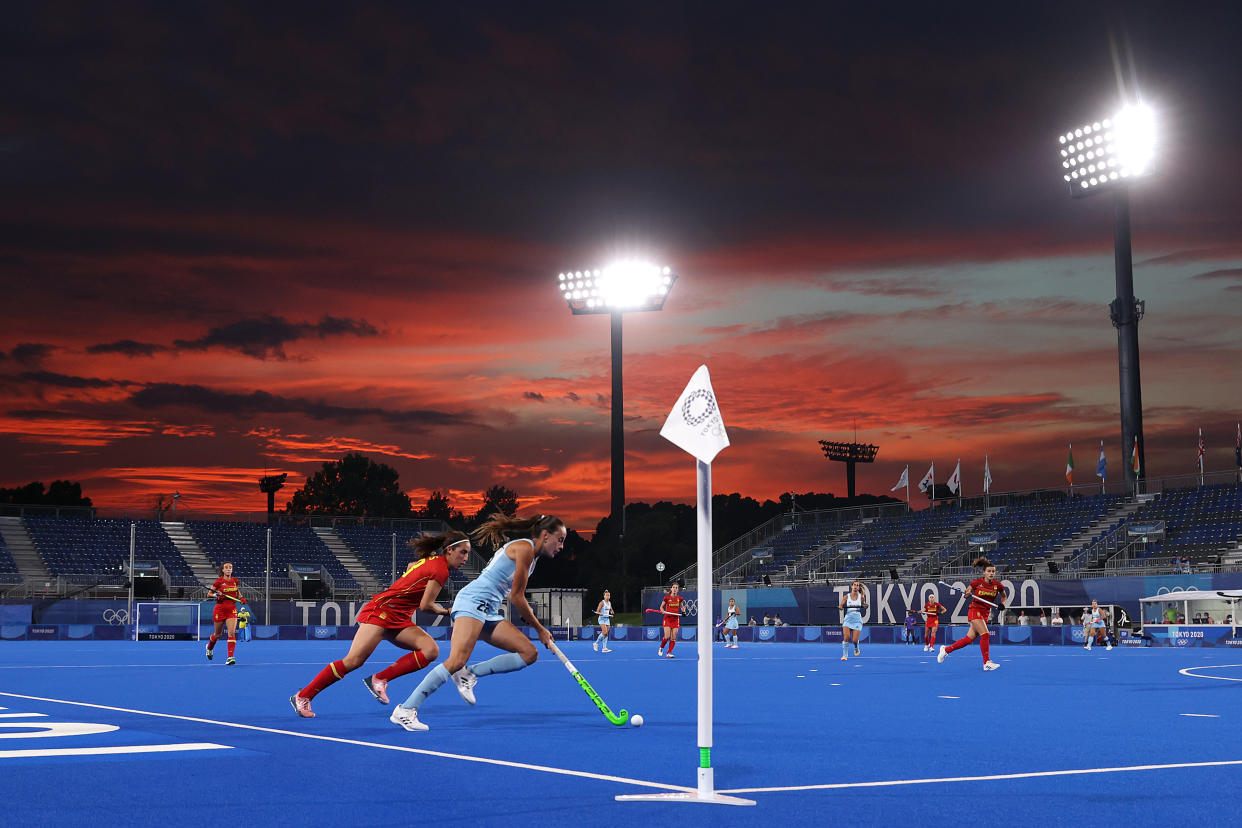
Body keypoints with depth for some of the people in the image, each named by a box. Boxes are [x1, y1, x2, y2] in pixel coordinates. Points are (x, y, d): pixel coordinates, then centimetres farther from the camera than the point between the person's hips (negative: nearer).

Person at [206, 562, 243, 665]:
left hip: (232, 609, 2)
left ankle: (230, 657, -16)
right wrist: (216, 595, -20)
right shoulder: (218, 581, -6)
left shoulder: (235, 581, 5)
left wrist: (240, 597, 2)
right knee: (217, 634, 12)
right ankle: (209, 648, 44)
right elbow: (209, 594, 0)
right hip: (220, 609, -2)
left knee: (232, 633, -14)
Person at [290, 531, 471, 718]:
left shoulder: (432, 560, 12)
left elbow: (411, 566, 34)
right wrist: (446, 612, 1)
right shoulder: (440, 569, -15)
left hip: (399, 619, 9)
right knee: (354, 661, -15)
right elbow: (425, 606, -15)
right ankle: (302, 697, -5)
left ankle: (379, 680, -10)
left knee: (431, 650, -12)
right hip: (382, 610, -9)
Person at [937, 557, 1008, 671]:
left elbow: (1004, 596, 16)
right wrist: (967, 593, -16)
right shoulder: (977, 582, -9)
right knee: (985, 634, -22)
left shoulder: (998, 585, -2)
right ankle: (986, 663, -15)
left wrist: (1002, 604, -3)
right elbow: (967, 591, 7)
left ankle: (946, 649, 24)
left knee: (969, 639, 6)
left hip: (985, 614, 5)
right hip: (975, 610, -5)